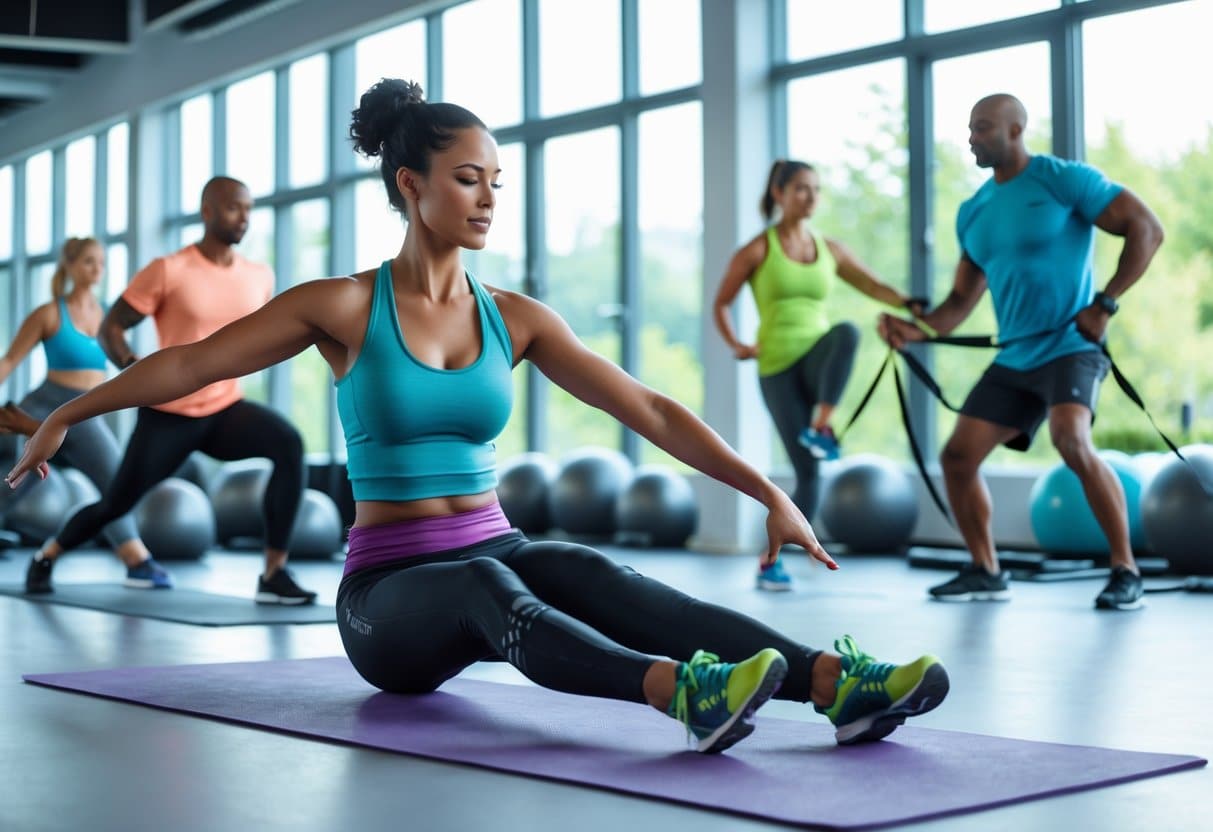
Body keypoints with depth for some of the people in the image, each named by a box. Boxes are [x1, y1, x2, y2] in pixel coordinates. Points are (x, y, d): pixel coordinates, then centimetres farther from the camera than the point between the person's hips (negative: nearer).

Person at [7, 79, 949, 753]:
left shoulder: (514, 316, 4)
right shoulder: (344, 307, -4)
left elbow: (651, 411, -1)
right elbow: (190, 362, 1)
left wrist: (771, 494, -9)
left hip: (494, 553, 3)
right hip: (389, 594, -2)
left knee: (582, 571, -32)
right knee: (485, 588, -38)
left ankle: (834, 682, -52)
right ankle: (681, 691, -64)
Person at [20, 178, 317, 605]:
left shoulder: (260, 277, 2)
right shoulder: (169, 271, -13)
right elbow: (109, 328, -7)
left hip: (226, 409, 3)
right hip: (169, 414, -3)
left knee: (289, 443, -28)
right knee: (116, 504, 7)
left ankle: (274, 575, -24)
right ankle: (46, 556, 41)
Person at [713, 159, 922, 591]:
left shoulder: (830, 250, 11)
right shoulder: (758, 250, 1)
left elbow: (875, 287, 3)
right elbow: (721, 303, 8)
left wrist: (911, 304, -16)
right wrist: (737, 346, -6)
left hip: (819, 359, 3)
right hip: (778, 368, -3)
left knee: (846, 330, -35)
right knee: (807, 473, -11)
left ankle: (821, 426, -24)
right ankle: (770, 561, 4)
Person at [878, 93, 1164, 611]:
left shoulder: (1064, 180, -8)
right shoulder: (972, 213, 11)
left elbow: (1147, 229, -10)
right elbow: (962, 299, 14)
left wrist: (1105, 303, -16)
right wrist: (918, 330, -5)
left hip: (1070, 346, -7)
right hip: (1012, 357, 7)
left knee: (1071, 441, -30)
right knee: (958, 456, 2)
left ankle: (1126, 571, -18)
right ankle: (985, 572, 18)